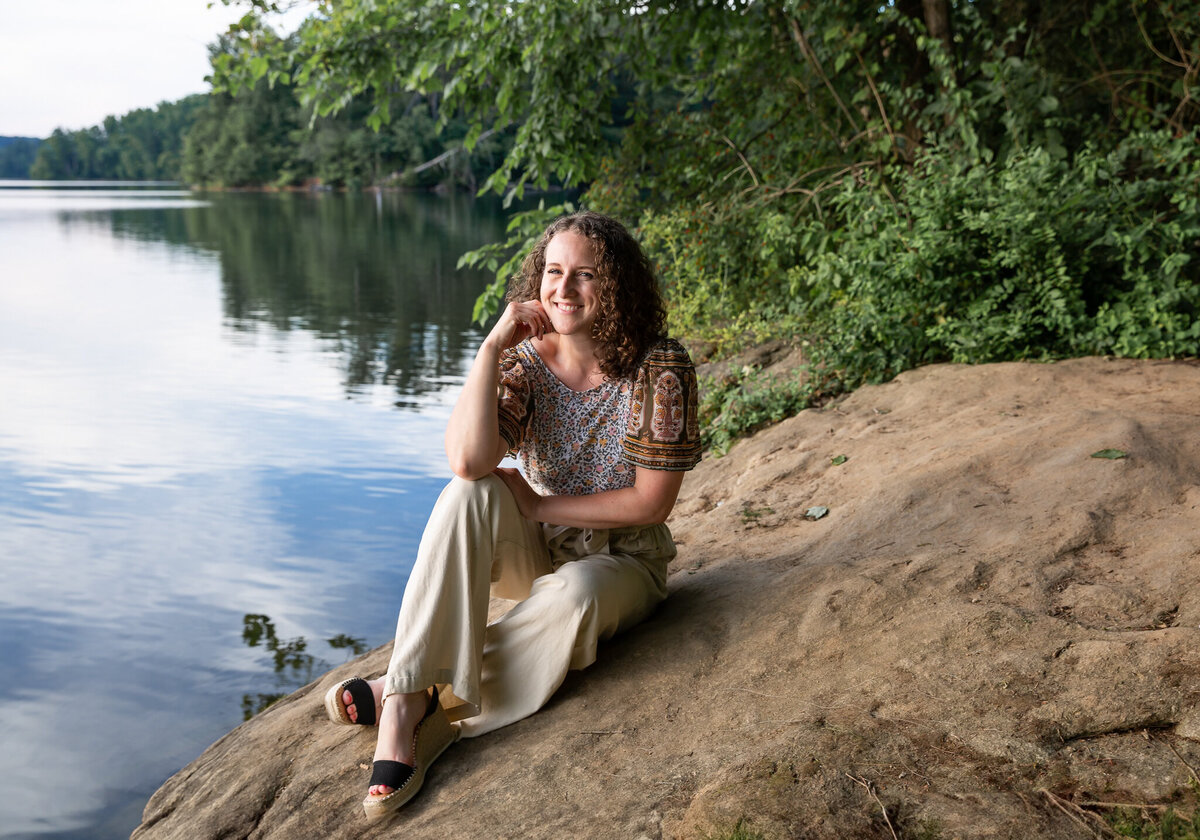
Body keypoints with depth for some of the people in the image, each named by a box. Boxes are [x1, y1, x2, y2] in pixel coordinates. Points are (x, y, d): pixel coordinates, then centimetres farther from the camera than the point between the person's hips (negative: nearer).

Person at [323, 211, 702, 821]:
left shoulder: (660, 370, -15)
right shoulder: (524, 359, -7)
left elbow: (652, 501, -16)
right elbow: (468, 459, -25)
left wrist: (537, 505, -15)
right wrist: (492, 345, -24)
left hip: (619, 563, -2)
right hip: (532, 552, 3)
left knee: (573, 594, -38)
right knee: (468, 494, -29)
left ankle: (415, 697, -23)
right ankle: (402, 708, -34)